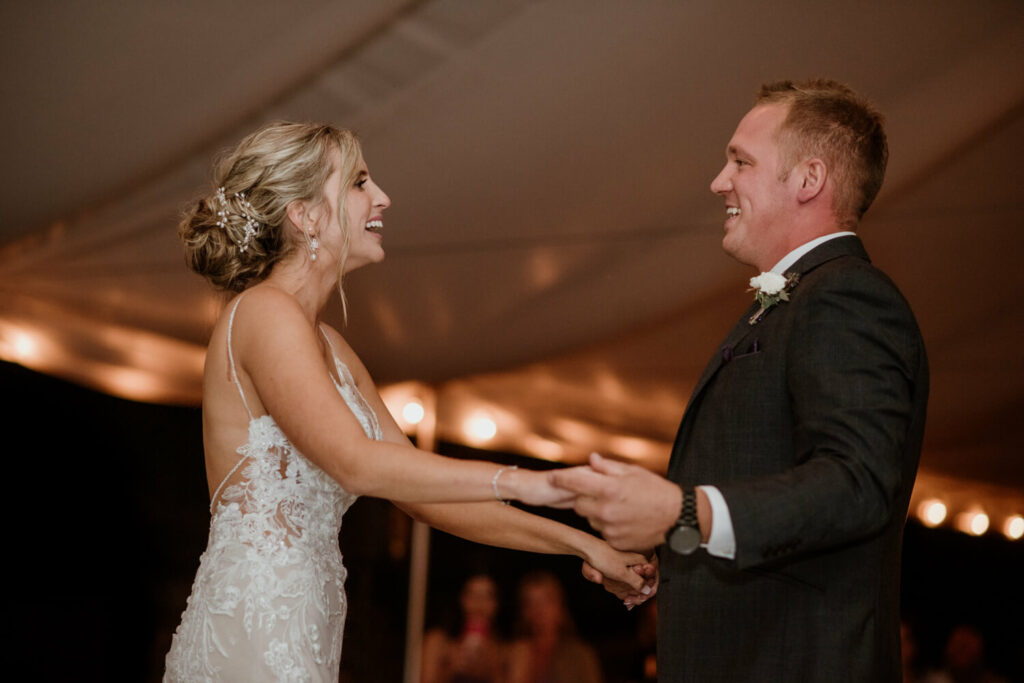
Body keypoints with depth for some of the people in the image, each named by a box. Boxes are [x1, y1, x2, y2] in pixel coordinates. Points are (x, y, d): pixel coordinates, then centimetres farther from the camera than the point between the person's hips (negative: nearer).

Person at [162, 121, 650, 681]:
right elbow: (356, 462, -22)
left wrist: (576, 541, 10)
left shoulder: (327, 347, 17)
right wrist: (521, 482, -21)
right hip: (252, 635, -9)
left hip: (298, 635, 9)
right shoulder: (265, 313, -10)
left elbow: (424, 493, 16)